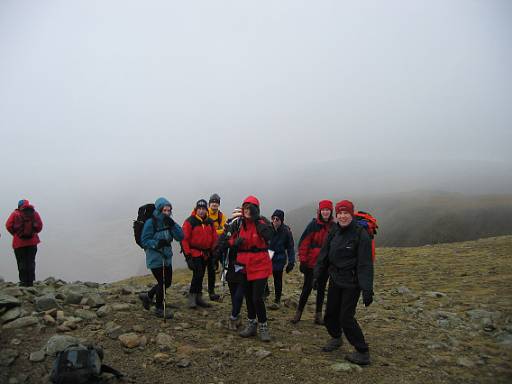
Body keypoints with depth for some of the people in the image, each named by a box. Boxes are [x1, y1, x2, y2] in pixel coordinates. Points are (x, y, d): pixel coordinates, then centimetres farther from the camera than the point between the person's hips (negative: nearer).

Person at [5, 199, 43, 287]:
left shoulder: (15, 213, -2)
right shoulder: (34, 213, 2)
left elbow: (8, 225, -8)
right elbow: (40, 226, -2)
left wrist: (15, 233, 7)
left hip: (19, 242, -1)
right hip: (32, 241, 2)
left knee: (21, 262, 6)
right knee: (31, 262, 8)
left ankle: (24, 282, 5)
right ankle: (30, 282, 8)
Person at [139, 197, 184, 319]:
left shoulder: (168, 222, 3)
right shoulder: (150, 223, -15)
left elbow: (180, 237, -5)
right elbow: (144, 241, -14)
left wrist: (172, 224, -18)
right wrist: (157, 243, -29)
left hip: (167, 258, 7)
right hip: (155, 259, -7)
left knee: (167, 282, 16)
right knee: (162, 282, 2)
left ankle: (147, 296, 39)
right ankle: (159, 309, 24)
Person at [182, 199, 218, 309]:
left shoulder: (210, 222, 7)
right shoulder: (190, 221, -11)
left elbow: (214, 238, 13)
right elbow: (184, 239, -12)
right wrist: (187, 255, -15)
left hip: (205, 254, 6)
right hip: (194, 253, -6)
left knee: (200, 275, 13)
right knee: (198, 274, -14)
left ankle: (198, 297, 23)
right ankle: (192, 296, 1)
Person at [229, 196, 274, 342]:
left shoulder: (261, 222, -9)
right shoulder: (240, 224, 5)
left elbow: (268, 235, -28)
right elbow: (232, 240, 15)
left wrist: (256, 219, -27)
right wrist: (235, 241, -8)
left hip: (260, 265, -5)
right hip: (245, 266, 6)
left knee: (257, 298, -8)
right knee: (248, 296, 16)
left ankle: (263, 327, 11)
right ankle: (251, 325, 33)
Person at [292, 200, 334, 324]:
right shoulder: (313, 225, -9)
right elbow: (304, 242, -9)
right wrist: (302, 260, -10)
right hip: (311, 263, -3)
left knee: (321, 288, 12)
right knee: (307, 287, 3)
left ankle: (318, 314, 24)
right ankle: (299, 312, 19)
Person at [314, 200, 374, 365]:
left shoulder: (360, 234, -16)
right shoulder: (334, 232, 3)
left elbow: (365, 264, -19)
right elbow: (324, 255, 10)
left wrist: (367, 289, -22)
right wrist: (317, 275, 8)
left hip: (351, 282, -6)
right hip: (335, 279, 7)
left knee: (346, 317, -5)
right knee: (330, 313, 15)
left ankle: (363, 353, 11)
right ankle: (336, 338, 42)